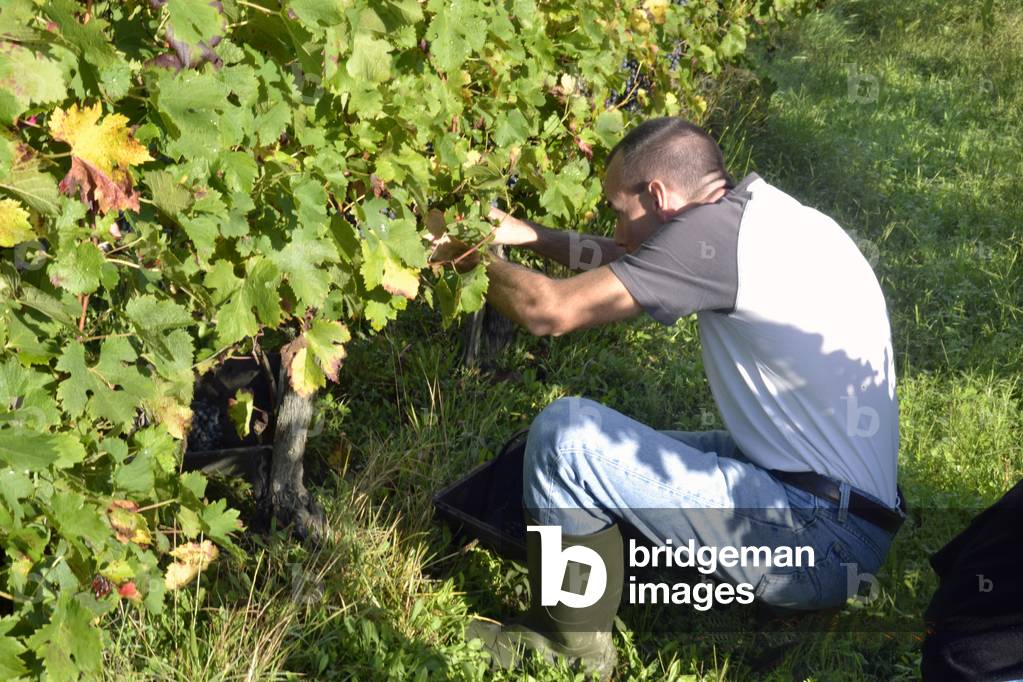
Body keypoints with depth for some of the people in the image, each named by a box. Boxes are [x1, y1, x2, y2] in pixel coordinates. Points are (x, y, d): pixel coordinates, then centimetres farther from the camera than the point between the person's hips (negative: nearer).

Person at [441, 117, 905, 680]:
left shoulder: (717, 227, -18)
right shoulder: (766, 213, 9)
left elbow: (549, 310, -17)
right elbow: (631, 262, 24)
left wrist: (472, 256, 1)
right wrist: (532, 236, 17)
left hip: (816, 544, -10)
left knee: (567, 431, -15)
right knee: (609, 446, 20)